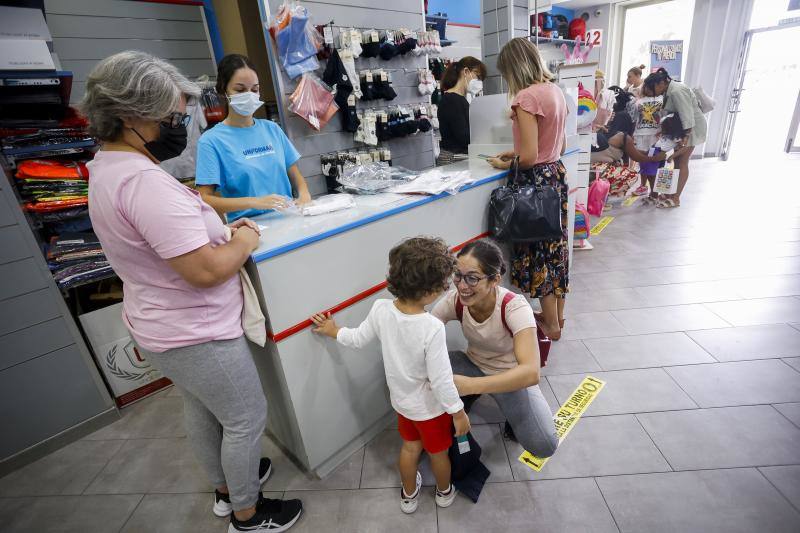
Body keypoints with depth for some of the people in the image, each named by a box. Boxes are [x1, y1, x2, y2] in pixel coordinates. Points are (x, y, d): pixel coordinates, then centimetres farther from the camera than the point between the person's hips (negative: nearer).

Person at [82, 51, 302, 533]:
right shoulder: (145, 181, -29)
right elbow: (206, 271, -32)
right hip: (196, 335, -10)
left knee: (202, 411, 27)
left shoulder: (108, 167, 6)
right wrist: (243, 242, -14)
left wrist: (220, 231, 5)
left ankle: (225, 487, 51)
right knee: (246, 419, 10)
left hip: (166, 327, 10)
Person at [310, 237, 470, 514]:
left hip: (402, 399, 4)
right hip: (431, 406, -4)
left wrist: (334, 332, 15)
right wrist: (458, 412, -12)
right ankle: (444, 492, 53)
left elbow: (358, 339, -5)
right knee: (438, 452, 25)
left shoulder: (380, 309, -22)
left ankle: (409, 495, 53)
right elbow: (441, 380, -27)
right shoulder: (432, 328, -36)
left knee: (410, 447, 29)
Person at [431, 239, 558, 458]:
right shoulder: (454, 300, -22)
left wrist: (469, 385, -53)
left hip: (512, 377, -3)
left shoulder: (514, 307, -32)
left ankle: (514, 417, 10)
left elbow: (530, 372, -43)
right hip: (473, 365, 3)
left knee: (543, 445, -25)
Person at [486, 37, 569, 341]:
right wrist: (517, 152, 16)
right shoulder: (555, 90, 10)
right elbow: (558, 145, 16)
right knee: (555, 247, 17)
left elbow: (529, 158, -23)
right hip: (557, 174, 9)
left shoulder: (526, 96, -18)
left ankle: (551, 326, 19)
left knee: (538, 252, 4)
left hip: (536, 180, -9)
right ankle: (557, 315, 34)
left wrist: (506, 164, -3)